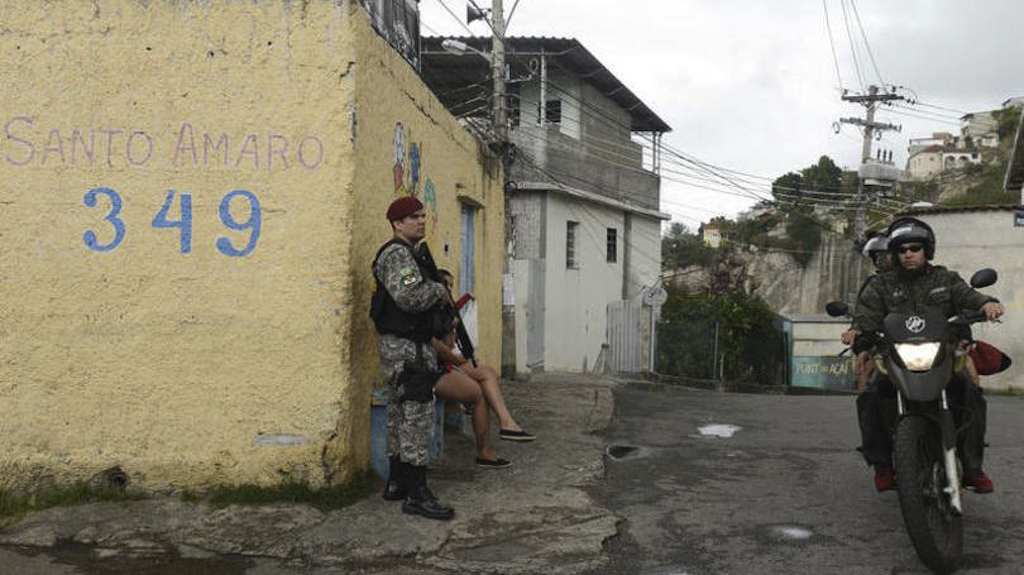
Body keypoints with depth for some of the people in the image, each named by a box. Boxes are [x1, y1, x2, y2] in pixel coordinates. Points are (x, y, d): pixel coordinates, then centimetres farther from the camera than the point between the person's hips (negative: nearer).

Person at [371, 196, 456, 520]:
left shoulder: (408, 254, 20)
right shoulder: (397, 254, -14)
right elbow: (409, 297, -29)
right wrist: (439, 290, -12)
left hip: (403, 346, 11)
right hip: (406, 348, -11)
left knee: (400, 415, 14)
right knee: (417, 416, -10)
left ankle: (396, 483, 22)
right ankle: (415, 494, -7)